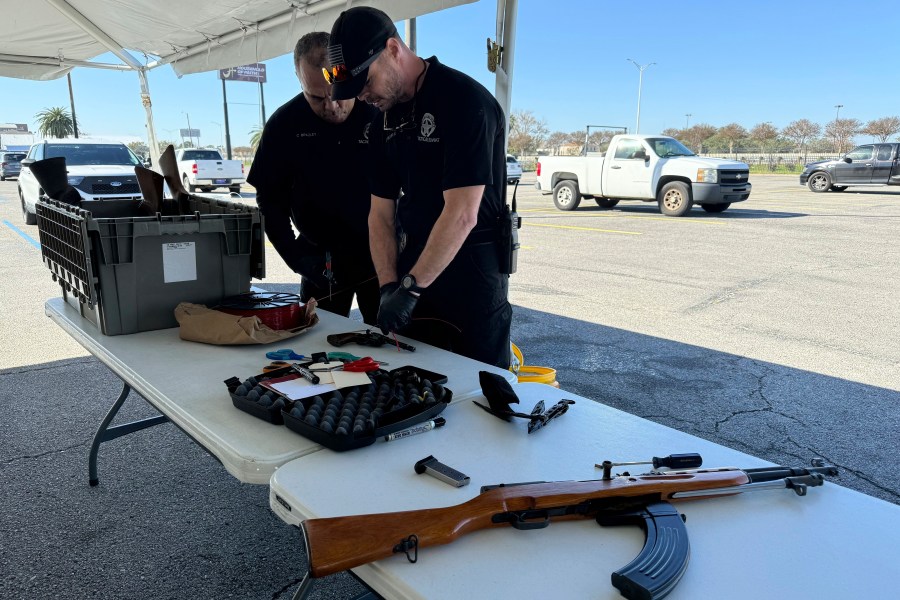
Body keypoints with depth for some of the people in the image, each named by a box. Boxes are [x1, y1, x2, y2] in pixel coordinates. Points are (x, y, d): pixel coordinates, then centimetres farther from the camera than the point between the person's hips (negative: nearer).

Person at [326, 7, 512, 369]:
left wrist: (410, 287, -19)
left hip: (473, 271, -6)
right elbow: (381, 213, 7)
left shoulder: (464, 100, -16)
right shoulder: (385, 119, 9)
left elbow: (462, 215, -22)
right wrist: (389, 286, -5)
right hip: (413, 267, 7)